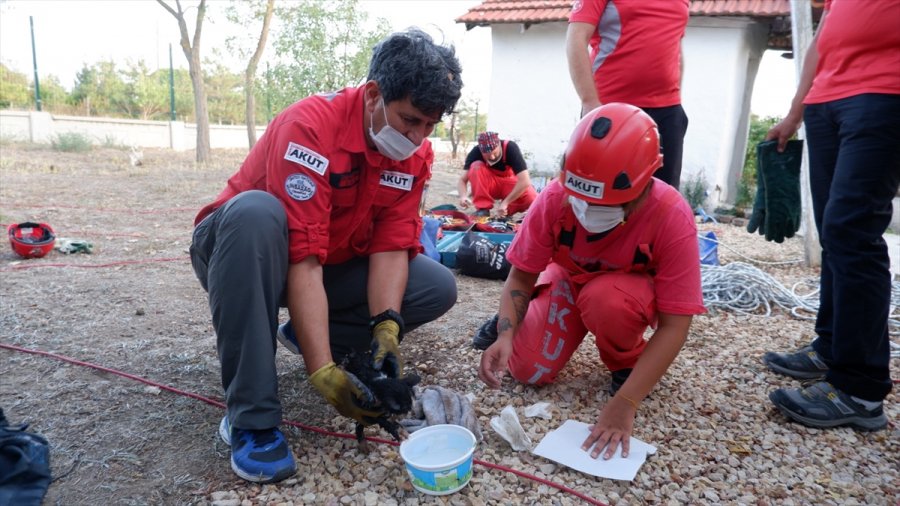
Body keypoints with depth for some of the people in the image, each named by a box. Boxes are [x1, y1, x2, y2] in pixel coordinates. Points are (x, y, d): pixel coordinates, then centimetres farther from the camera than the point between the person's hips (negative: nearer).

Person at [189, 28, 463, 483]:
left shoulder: (416, 154, -10)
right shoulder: (309, 126, -30)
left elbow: (391, 246, -13)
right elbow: (301, 259, -35)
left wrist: (385, 329, -27)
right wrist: (323, 373, -38)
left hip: (336, 265, 5)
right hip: (249, 251, -4)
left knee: (438, 288, -11)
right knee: (255, 211, -39)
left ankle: (306, 335, 5)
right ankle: (251, 416, -31)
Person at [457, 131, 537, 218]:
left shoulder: (510, 148, -28)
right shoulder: (476, 152, -22)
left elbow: (525, 181, -33)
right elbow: (462, 180, -22)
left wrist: (505, 203, -36)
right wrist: (463, 196, -43)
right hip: (489, 186, 1)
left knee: (534, 201, -30)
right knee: (476, 166, -30)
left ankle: (508, 209, 0)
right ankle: (483, 209, -20)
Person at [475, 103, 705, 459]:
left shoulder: (672, 217, -34)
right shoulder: (555, 198, -28)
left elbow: (673, 326, -32)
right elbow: (522, 274, -17)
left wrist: (625, 403, -39)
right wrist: (506, 334, -35)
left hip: (631, 291, -1)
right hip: (570, 280, 2)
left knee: (604, 299, -37)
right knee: (529, 369, -17)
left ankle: (627, 363, -4)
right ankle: (510, 317, 18)